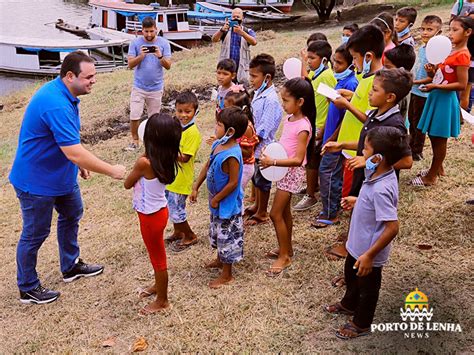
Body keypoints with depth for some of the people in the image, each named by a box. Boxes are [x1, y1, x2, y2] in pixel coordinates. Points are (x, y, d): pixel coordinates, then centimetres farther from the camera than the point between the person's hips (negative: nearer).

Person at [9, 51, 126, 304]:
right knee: (35, 235, 5)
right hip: (36, 181, -10)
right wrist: (112, 171, -27)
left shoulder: (64, 94, -1)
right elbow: (74, 153, -35)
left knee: (72, 216, 23)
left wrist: (80, 163, 17)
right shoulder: (56, 105, -33)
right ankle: (28, 289, 24)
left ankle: (70, 267, 43)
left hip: (61, 175, 10)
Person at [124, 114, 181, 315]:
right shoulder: (167, 159, -9)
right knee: (156, 253, 27)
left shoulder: (144, 163, -30)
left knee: (157, 257, 9)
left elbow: (127, 184, -13)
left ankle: (162, 301, 28)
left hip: (150, 216, -8)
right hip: (158, 211, 8)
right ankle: (158, 285, 49)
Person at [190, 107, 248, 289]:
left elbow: (233, 182, -28)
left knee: (227, 236, 7)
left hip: (227, 204, -9)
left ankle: (227, 275, 24)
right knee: (217, 231, 28)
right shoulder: (218, 144, -4)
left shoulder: (231, 155, -32)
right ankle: (220, 260, 51)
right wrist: (196, 187, 8)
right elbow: (207, 166, 8)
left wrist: (216, 199, -17)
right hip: (217, 200, 9)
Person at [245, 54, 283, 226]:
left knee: (262, 180, 9)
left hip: (263, 147, -8)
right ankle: (257, 205, 44)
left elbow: (263, 131, -24)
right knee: (256, 177, 24)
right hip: (256, 145, 8)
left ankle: (262, 213, 26)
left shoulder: (271, 100, -25)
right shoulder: (258, 93, 3)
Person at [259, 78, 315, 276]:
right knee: (284, 212, 18)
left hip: (292, 172, -9)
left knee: (275, 214, -4)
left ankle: (284, 257, 9)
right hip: (283, 170, 9)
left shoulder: (303, 126, -23)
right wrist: (270, 155, 0)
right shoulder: (289, 119, 3)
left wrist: (273, 162, -31)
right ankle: (286, 249, 34)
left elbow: (298, 160, -27)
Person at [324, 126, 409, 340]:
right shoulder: (382, 175, -9)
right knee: (350, 275, 32)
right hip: (358, 244, 9)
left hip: (368, 252, -9)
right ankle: (348, 305, 58)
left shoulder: (381, 189, -37)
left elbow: (392, 227, -35)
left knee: (367, 287, 17)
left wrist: (369, 255, -29)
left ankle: (361, 324, 41)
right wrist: (357, 202, 9)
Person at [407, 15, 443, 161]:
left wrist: (416, 82, -21)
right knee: (411, 119, 22)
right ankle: (411, 145, 40)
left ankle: (417, 152, 21)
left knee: (418, 123, 6)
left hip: (423, 93, -8)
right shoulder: (421, 47, 4)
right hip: (415, 90, 8)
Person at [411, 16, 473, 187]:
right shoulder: (451, 51, 10)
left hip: (445, 99, -9)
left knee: (439, 138, 1)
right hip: (437, 96, 9)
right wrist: (433, 72, -2)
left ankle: (431, 176, 12)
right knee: (434, 136, 18)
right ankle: (437, 168, 34)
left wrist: (436, 86, -22)